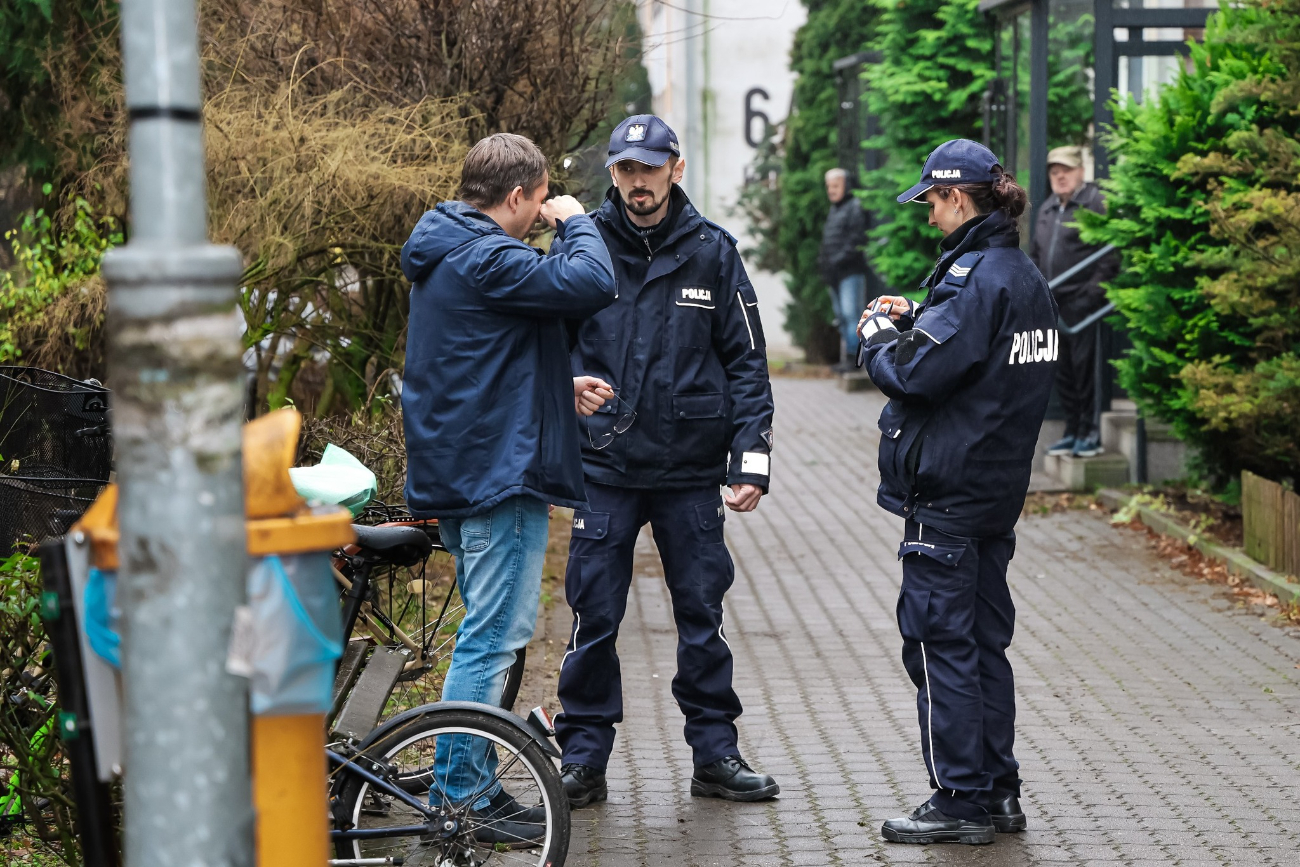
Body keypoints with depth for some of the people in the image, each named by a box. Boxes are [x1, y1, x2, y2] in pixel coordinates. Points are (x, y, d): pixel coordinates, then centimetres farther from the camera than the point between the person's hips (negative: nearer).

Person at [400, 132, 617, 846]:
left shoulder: (444, 256, 17)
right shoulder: (486, 259, -17)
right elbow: (592, 285, -26)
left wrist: (559, 392, 15)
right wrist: (575, 221, -8)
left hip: (457, 474, 11)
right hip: (500, 473, -11)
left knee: (489, 635, 17)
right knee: (492, 638, -6)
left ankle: (473, 788, 22)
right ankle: (459, 799, -2)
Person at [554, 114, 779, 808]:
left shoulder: (712, 252, 3)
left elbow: (746, 360, 5)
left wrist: (751, 457, -2)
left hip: (692, 470, 1)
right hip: (604, 466, -1)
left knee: (702, 614, 8)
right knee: (594, 616, 2)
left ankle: (715, 753, 18)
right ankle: (583, 759, 11)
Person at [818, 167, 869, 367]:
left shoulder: (854, 208, -5)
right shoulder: (833, 211, 21)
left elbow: (857, 239, -14)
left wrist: (838, 260, -18)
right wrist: (823, 261, 10)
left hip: (850, 270, -9)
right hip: (834, 274, 9)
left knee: (850, 313, -13)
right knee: (841, 315, 9)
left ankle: (852, 354, -15)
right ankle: (847, 353, 13)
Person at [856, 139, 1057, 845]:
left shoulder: (973, 277, -18)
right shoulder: (1025, 277, 12)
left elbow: (914, 371, -22)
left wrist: (878, 335, -3)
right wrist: (913, 320, 10)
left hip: (947, 495, -10)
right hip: (998, 488, 10)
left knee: (939, 642, -3)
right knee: (984, 641, 15)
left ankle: (961, 801, 0)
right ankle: (998, 793, 20)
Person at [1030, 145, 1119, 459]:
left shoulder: (1095, 203, -5)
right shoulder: (1046, 209, 19)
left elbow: (1111, 251, -11)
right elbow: (1036, 253, 27)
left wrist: (1096, 287, -18)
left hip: (1082, 301, -8)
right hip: (1054, 303, 8)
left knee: (1084, 366, -7)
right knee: (1062, 370, 10)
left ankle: (1090, 433, 0)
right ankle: (1072, 432, 18)